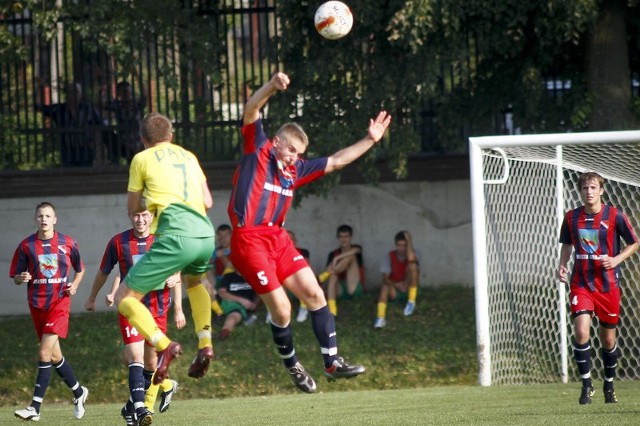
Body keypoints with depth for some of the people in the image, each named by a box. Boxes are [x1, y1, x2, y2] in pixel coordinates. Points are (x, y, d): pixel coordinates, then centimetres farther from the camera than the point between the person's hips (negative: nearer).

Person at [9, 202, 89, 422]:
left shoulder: (68, 243, 1)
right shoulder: (26, 246, 3)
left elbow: (79, 269, 16)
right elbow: (15, 277, 7)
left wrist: (75, 285, -2)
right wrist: (22, 278, -16)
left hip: (59, 302, -3)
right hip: (37, 304, 3)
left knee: (45, 353, -15)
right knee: (54, 356, 11)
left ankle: (35, 407, -16)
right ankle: (78, 392, 34)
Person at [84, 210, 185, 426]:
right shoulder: (118, 242, -3)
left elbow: (176, 276, 7)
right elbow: (103, 272, 12)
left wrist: (178, 309, 3)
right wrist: (92, 298, 24)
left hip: (157, 309, 2)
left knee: (151, 362, 8)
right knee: (135, 357, -17)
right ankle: (139, 408, -25)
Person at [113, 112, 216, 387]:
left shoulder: (142, 159, 12)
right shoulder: (188, 157, 24)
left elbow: (134, 209, 18)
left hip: (175, 237, -6)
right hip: (205, 234, 6)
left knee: (125, 297, 3)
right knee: (194, 280, 39)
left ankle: (164, 345, -20)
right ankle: (205, 344, 20)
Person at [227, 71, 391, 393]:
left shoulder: (295, 170, 16)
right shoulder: (257, 151, 0)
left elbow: (335, 162, 23)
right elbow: (251, 111, -12)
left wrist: (370, 140, 20)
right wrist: (272, 86, -28)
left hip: (278, 239, 7)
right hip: (249, 241, -7)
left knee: (314, 294, 0)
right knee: (281, 309, -9)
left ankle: (332, 363, 7)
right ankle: (292, 366, 13)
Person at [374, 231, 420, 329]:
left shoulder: (415, 254, -7)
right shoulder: (389, 256, -6)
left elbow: (411, 258, -33)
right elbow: (385, 279, -12)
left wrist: (408, 240, -29)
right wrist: (396, 285, -31)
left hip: (409, 291, -1)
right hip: (395, 291, 1)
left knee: (412, 264, -25)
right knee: (385, 286, -34)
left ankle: (411, 302, -21)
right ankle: (380, 318, -47)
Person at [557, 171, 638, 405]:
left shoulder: (614, 216, -5)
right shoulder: (571, 217, 2)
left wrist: (616, 259, -12)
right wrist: (562, 265, -1)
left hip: (608, 284, -1)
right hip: (581, 283, 1)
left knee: (608, 339, 9)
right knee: (581, 331, -18)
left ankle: (609, 385, 31)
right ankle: (586, 384, -6)